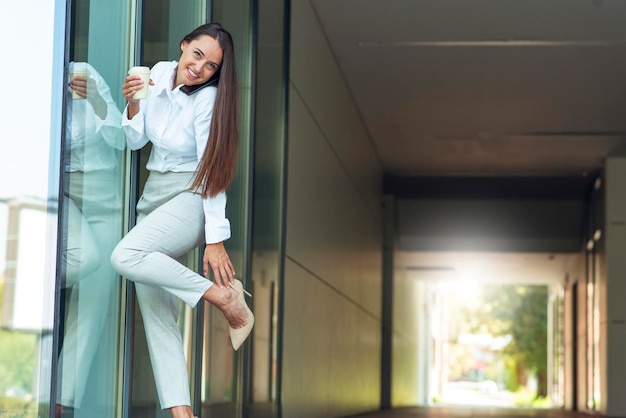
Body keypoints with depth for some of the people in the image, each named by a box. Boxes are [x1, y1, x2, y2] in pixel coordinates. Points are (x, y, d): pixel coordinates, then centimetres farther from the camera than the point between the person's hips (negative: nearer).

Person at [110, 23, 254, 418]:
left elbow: (213, 172, -17)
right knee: (155, 310, -3)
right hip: (153, 197, 7)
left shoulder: (208, 98, -15)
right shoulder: (159, 73, 2)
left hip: (191, 199, -7)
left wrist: (215, 240, -20)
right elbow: (136, 141, 9)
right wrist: (133, 104, -11)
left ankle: (227, 297, -21)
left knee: (126, 256, -32)